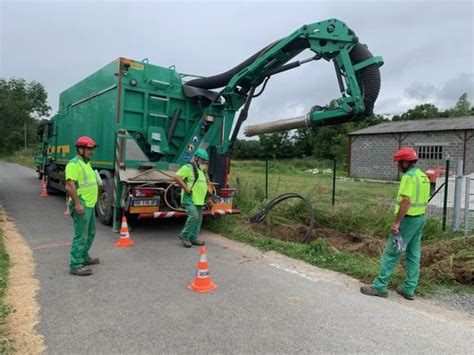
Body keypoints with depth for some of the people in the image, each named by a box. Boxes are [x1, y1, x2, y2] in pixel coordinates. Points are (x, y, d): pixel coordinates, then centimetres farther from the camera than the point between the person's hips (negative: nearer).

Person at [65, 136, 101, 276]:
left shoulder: (86, 163, 17)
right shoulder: (74, 164, -14)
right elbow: (70, 185, -23)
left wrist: (96, 183, 12)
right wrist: (77, 203, -27)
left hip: (90, 204, 10)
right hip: (81, 205, -10)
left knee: (90, 233, 20)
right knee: (81, 236, -8)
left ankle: (84, 257, 35)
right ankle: (75, 265, -1)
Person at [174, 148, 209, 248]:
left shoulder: (202, 170, 20)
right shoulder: (188, 167, -9)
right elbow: (177, 177, -20)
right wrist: (186, 188, -20)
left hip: (199, 200, 9)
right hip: (190, 199, -9)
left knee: (198, 219, 9)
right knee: (194, 216, -19)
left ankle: (193, 237, 20)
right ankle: (184, 235, -2)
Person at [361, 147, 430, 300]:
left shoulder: (409, 176, -17)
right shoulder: (424, 176, 12)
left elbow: (406, 201, -25)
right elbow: (422, 200, 16)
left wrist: (396, 222, -24)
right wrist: (418, 216, 21)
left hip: (408, 219, -9)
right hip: (420, 218, 9)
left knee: (391, 253, -4)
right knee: (413, 254, 12)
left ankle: (379, 286, 2)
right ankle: (409, 289, 19)